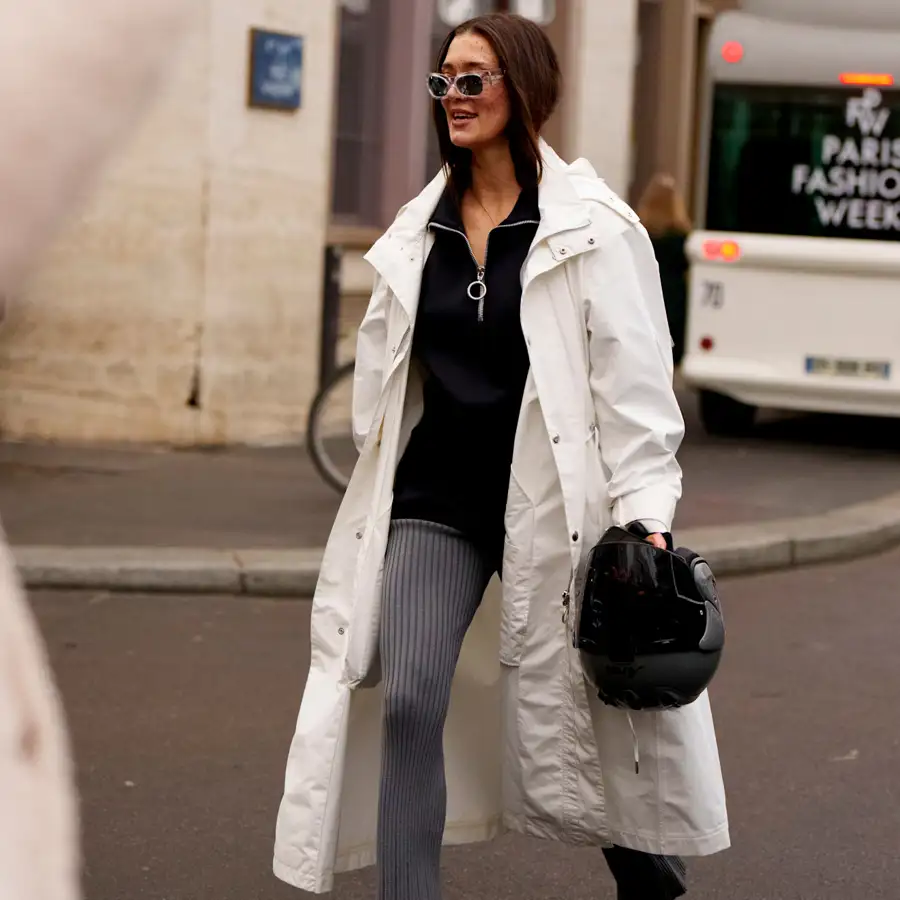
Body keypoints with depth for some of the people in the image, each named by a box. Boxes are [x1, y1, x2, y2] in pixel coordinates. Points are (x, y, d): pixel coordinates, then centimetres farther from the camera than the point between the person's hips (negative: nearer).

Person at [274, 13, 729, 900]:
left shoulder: (592, 228, -7)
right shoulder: (421, 227, 8)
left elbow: (633, 382, -10)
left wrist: (646, 517, -17)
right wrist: (384, 481, 16)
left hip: (552, 502, -4)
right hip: (434, 499, 4)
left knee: (575, 711, 9)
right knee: (408, 702, -11)